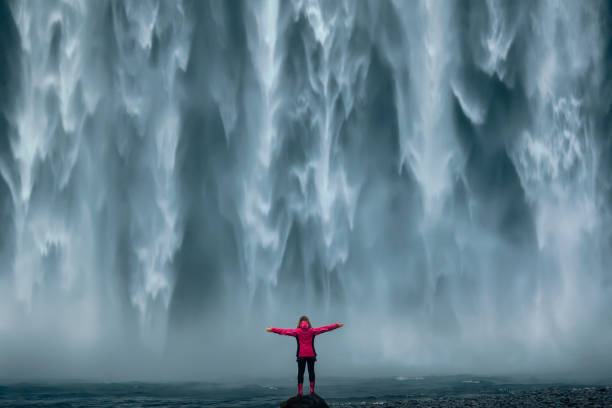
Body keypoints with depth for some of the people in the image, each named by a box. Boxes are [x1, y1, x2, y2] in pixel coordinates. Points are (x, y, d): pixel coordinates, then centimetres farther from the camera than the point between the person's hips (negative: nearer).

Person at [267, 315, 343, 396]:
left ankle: (299, 392, -3)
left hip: (301, 355, -1)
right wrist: (337, 325, 11)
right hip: (311, 355, 1)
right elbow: (325, 328, 5)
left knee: (300, 372, 2)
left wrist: (272, 329, 6)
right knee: (311, 372, 7)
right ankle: (312, 390, 2)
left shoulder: (297, 331, 0)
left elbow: (284, 331, 0)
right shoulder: (312, 330, 2)